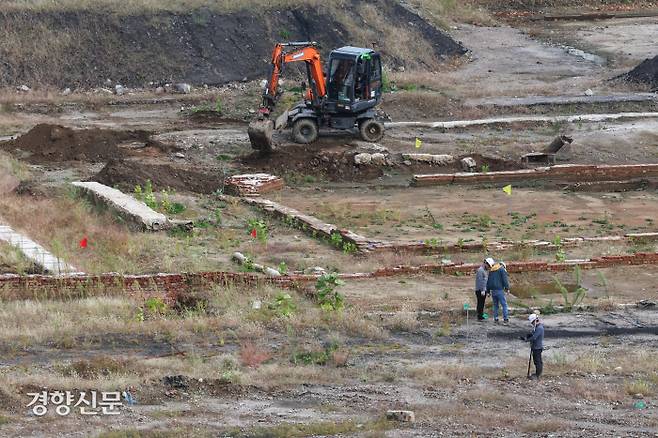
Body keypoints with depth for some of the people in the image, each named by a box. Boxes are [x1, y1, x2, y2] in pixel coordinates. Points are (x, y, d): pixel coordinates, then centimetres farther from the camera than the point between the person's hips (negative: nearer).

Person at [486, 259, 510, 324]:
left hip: (493, 290, 6)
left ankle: (495, 319, 9)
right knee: (504, 304, -4)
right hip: (499, 289, -6)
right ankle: (505, 319, -11)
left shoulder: (491, 271, 19)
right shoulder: (502, 270, 1)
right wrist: (507, 288, -7)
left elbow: (488, 281, 22)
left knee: (495, 305, 13)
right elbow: (505, 279, -9)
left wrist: (488, 291, 24)